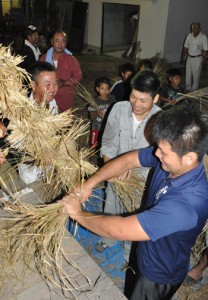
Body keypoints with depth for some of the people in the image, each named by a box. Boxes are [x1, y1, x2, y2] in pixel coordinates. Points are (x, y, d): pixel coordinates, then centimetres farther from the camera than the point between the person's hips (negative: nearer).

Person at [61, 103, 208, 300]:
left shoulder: (188, 203, -44)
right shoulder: (170, 156, -22)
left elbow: (119, 230, -42)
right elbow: (127, 160, -9)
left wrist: (78, 214, -27)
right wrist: (89, 183, -17)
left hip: (160, 275, -6)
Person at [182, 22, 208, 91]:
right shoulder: (189, 36, -1)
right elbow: (186, 47, 6)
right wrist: (183, 56, 6)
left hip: (198, 59, -4)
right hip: (189, 57, 4)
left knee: (196, 75, 2)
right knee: (188, 74, 11)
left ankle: (194, 90, 13)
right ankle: (188, 89, 25)